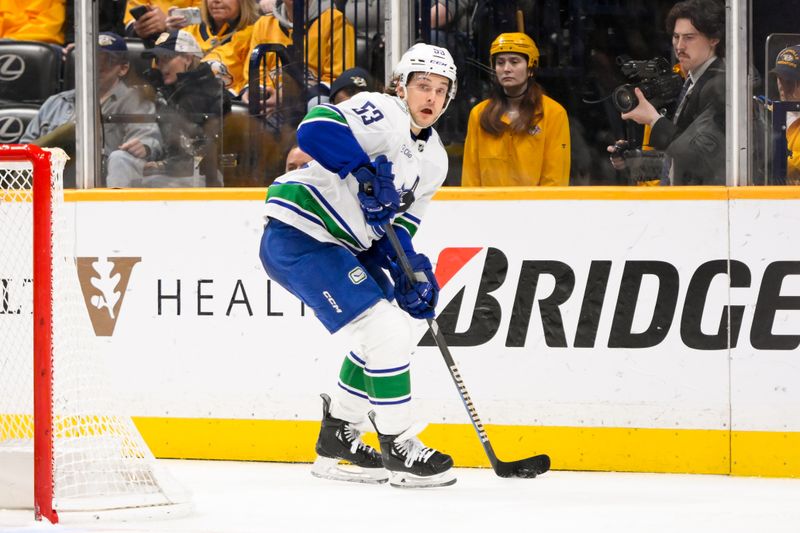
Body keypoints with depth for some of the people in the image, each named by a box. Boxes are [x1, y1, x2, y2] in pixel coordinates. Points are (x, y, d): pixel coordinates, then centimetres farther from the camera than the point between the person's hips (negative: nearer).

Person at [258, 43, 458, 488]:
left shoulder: (434, 159, 13)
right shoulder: (381, 113, -14)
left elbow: (399, 225, 15)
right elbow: (316, 127, -30)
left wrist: (412, 270, -3)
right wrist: (365, 170, -41)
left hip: (343, 246, 10)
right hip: (298, 238, -10)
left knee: (403, 330, 13)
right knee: (385, 330, -16)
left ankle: (338, 438, 23)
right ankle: (398, 449, -5)